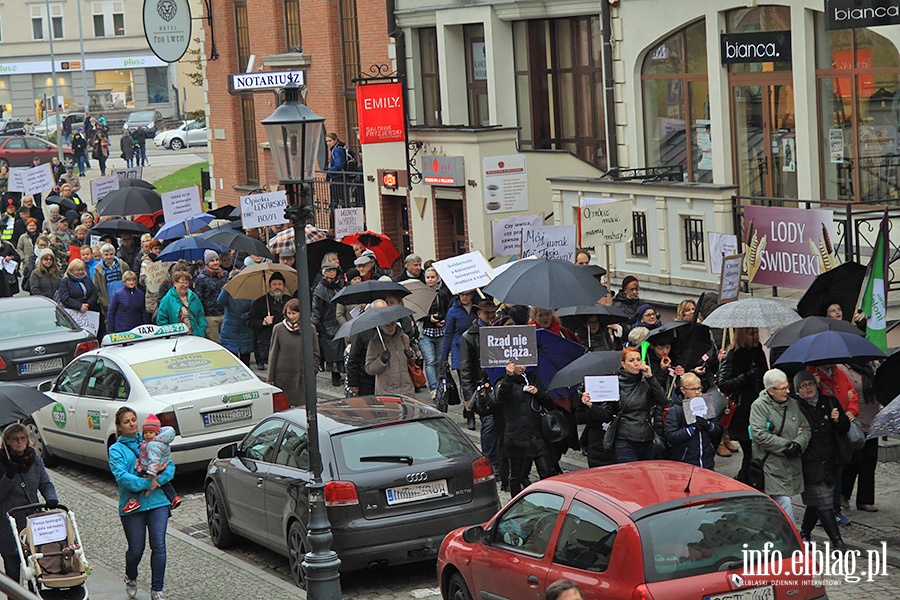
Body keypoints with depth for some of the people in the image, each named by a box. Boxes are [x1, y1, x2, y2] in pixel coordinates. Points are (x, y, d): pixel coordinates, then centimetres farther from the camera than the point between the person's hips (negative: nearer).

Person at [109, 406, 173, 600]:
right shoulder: (116, 449, 3)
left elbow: (170, 466, 6)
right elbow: (121, 476, -12)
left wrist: (157, 480, -12)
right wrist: (146, 484, -21)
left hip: (158, 502, 2)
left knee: (159, 546, -8)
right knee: (136, 550, 5)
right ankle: (131, 579, 36)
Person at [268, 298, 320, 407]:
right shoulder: (278, 329, 2)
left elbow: (315, 354, 11)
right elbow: (273, 355, 6)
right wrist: (270, 378, 5)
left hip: (303, 377, 1)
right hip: (283, 376, 0)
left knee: (302, 405, -5)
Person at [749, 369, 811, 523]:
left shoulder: (793, 404, 12)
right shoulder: (759, 406, -7)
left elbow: (806, 429, 15)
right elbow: (759, 434, -17)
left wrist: (798, 443, -7)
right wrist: (786, 446, -17)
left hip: (792, 464, 6)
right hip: (771, 465, -6)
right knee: (784, 504, -13)